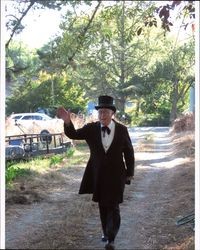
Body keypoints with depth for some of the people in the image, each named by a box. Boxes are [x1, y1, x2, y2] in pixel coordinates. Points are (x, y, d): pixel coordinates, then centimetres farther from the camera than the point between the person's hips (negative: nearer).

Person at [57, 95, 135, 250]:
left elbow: (129, 152, -1)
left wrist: (130, 173, 1)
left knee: (113, 207, -5)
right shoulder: (91, 128, -6)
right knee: (102, 206, 16)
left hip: (115, 174, -3)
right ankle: (106, 232, 33)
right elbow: (73, 134, -16)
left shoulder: (122, 130, -10)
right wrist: (67, 122, -38)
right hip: (98, 174, 3)